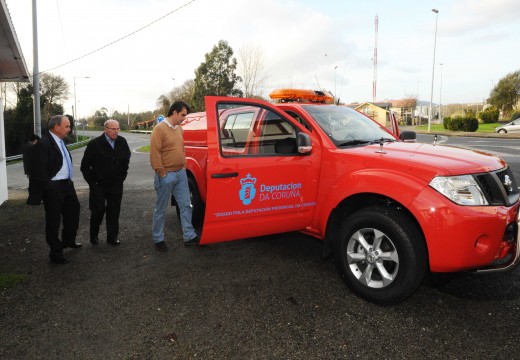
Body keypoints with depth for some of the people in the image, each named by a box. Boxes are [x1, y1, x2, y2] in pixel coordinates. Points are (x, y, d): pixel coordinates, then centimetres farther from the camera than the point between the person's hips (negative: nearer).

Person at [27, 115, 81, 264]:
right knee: (53, 220, 5)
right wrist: (49, 187, -17)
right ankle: (56, 252, 20)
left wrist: (69, 181, 13)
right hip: (53, 188, -9)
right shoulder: (43, 144, -19)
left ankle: (68, 240, 43)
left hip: (66, 185, 9)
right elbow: (37, 170, -22)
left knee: (73, 211, 21)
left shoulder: (60, 141, 9)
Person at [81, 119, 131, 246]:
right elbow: (85, 165, -4)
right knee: (98, 211, 2)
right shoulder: (95, 144, -12)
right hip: (98, 185, -3)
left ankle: (112, 237, 15)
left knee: (114, 212, 5)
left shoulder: (122, 142, -2)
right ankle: (94, 236, 22)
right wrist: (92, 182, -5)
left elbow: (126, 160, 14)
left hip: (116, 185, 3)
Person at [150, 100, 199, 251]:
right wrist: (162, 173, -16)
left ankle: (189, 236, 18)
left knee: (185, 205, 9)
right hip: (166, 176, -7)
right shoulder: (160, 129, -14)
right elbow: (155, 154, -17)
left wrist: (184, 165, 13)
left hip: (181, 173, 7)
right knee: (161, 209, 6)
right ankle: (158, 239, 20)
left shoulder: (179, 128, 10)